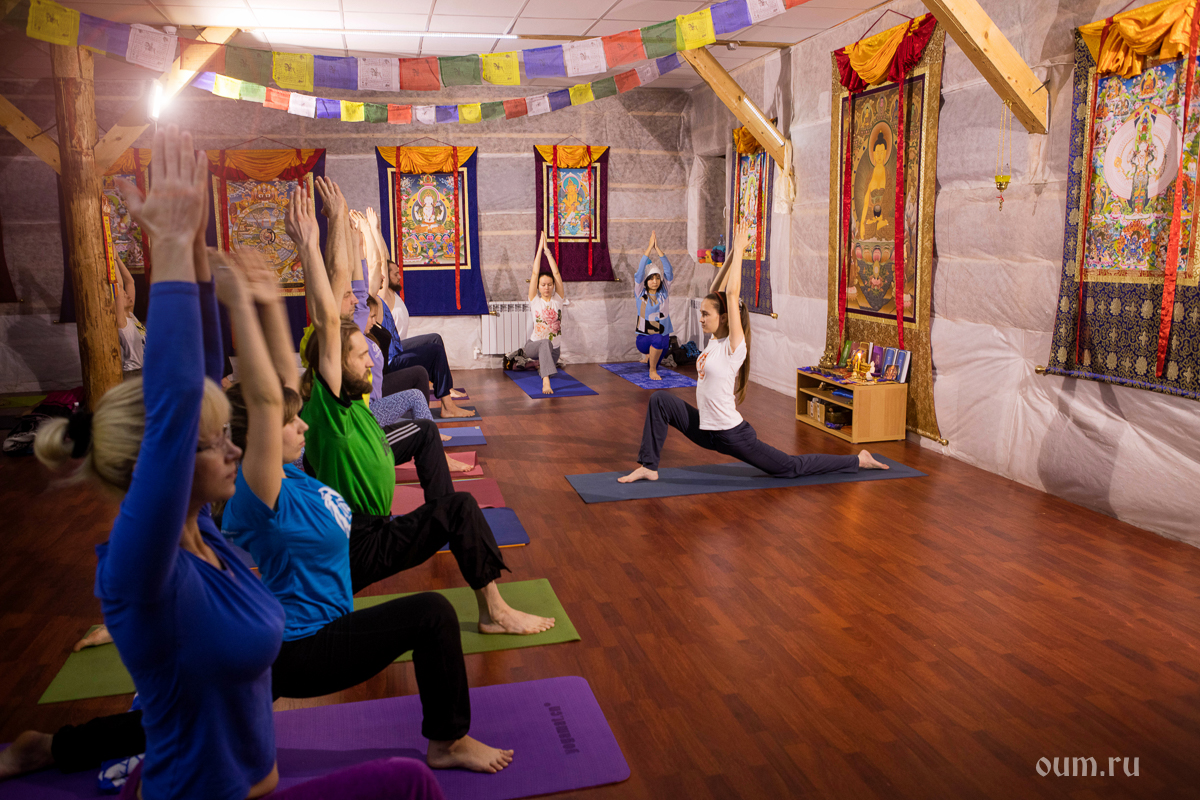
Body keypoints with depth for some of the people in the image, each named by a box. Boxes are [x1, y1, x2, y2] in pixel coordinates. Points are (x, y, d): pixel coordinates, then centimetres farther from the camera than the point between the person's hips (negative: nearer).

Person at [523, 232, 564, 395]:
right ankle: (545, 381, -46)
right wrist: (540, 248, -11)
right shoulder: (534, 300, -5)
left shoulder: (558, 299, -1)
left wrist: (547, 251, -8)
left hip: (553, 349, 4)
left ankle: (540, 363, 56)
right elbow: (535, 274, -11)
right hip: (534, 345, -4)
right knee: (545, 343, -38)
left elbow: (556, 273, -8)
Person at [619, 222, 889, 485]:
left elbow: (731, 294, -24)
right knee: (660, 399, -4)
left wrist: (739, 250, -19)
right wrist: (732, 252, 2)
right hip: (706, 429, 8)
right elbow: (717, 292, 3)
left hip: (731, 434, -8)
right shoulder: (716, 340, 3)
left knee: (790, 467, 7)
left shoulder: (734, 346, -18)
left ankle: (859, 461, 24)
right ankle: (648, 467, 0)